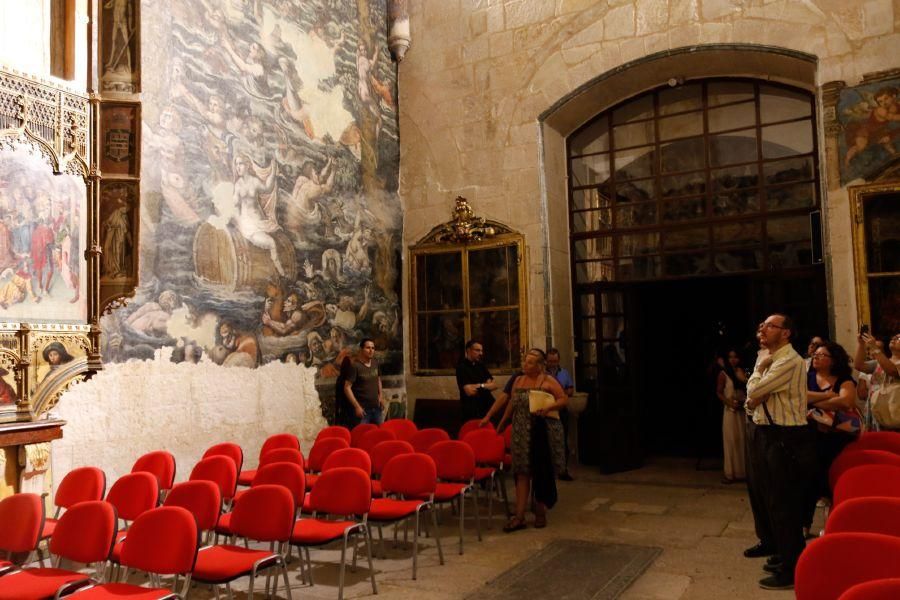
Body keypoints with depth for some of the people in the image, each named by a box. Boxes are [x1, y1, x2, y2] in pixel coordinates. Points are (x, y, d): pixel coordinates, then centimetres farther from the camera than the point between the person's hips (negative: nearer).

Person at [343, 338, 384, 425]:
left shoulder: (375, 363, 5)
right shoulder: (354, 366, -15)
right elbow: (347, 388, -16)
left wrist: (380, 395, 11)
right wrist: (357, 406, -18)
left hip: (376, 407, 6)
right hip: (363, 408, -6)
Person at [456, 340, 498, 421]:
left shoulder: (481, 365, 11)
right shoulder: (461, 367, -11)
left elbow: (494, 385, 8)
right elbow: (469, 391, -19)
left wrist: (480, 385, -11)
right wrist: (486, 385, -4)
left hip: (487, 407, 6)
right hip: (472, 411, -6)